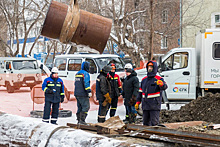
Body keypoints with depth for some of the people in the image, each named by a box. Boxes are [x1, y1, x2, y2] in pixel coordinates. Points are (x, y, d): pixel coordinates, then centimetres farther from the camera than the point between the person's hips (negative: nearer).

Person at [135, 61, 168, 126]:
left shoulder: (158, 79, -4)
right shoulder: (144, 79, 16)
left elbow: (165, 87, -23)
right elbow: (140, 92, 21)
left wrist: (161, 84, -47)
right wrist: (138, 102, 14)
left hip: (155, 105, -6)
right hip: (145, 105, 6)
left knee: (154, 123, -9)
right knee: (145, 123, 11)